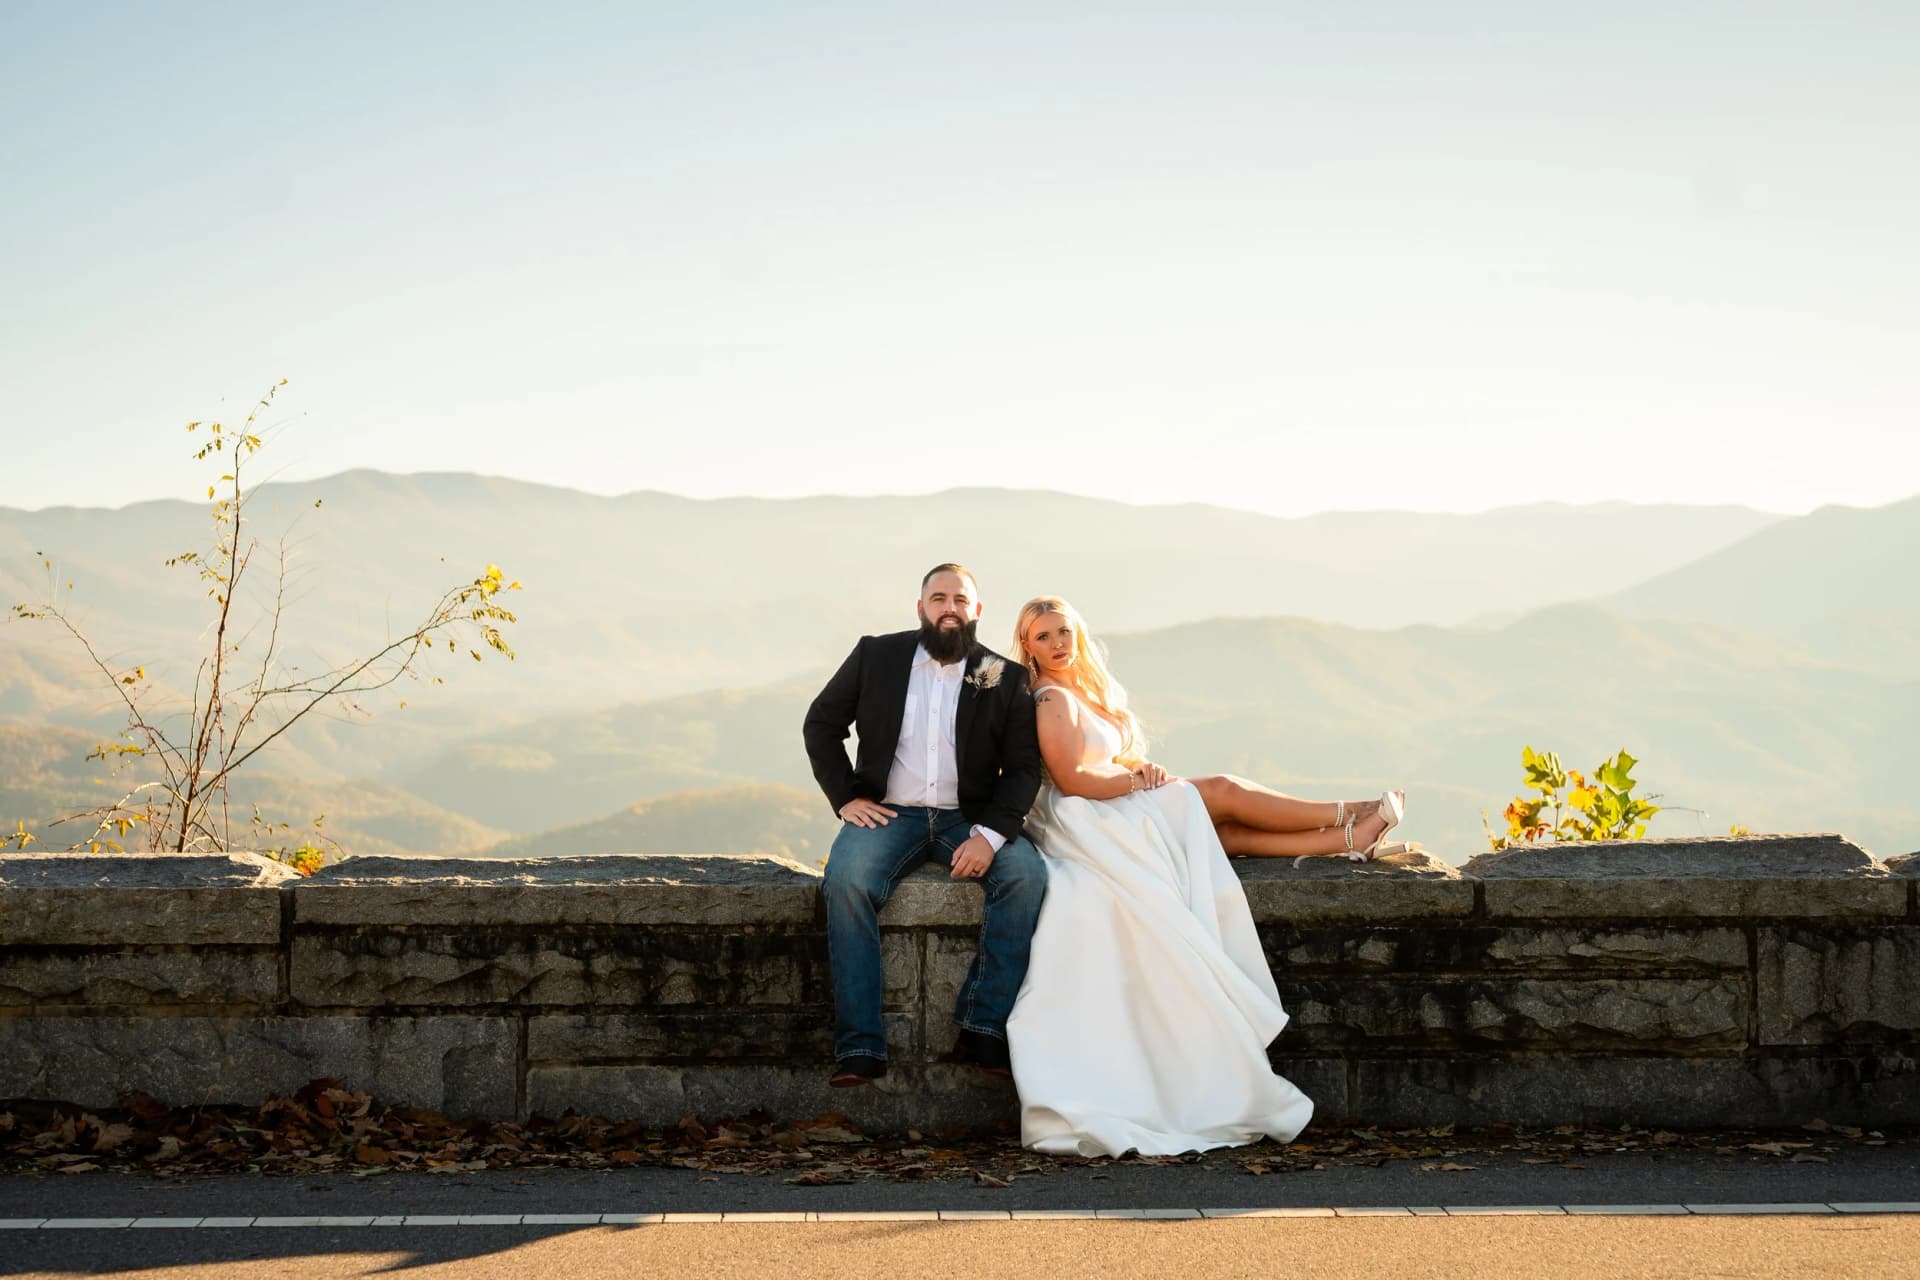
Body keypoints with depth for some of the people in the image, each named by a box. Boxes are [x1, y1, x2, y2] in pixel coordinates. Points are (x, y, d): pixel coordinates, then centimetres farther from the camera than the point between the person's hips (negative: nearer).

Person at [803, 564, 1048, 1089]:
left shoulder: (1006, 679, 6)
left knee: (1026, 872, -29)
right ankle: (860, 1046, -32)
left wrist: (990, 834, -16)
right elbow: (821, 724, 12)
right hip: (889, 811, 0)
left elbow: (1023, 768, 1)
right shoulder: (875, 656, 8)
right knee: (847, 879, -32)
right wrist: (846, 796, -2)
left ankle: (983, 1029, -24)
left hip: (969, 816, 1)